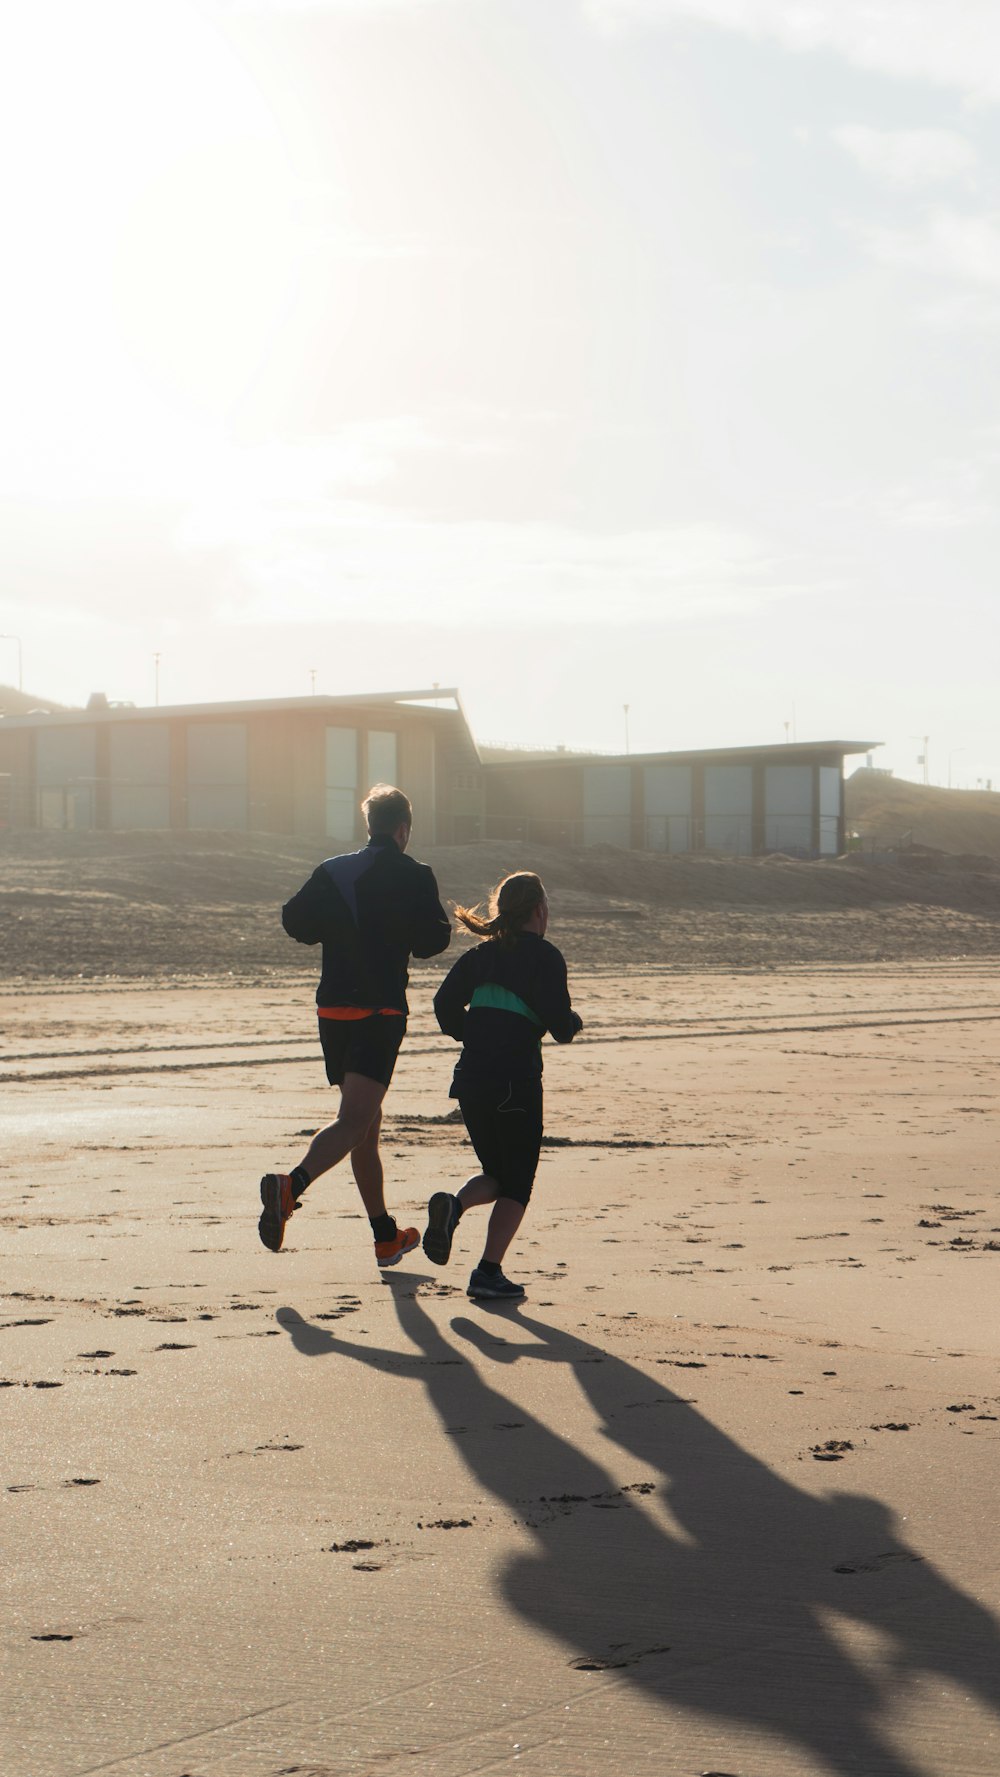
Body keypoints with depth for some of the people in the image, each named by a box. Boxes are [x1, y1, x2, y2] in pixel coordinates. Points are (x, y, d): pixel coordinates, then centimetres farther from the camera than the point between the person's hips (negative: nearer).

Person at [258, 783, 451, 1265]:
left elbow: (294, 921, 5)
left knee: (365, 1122, 15)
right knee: (354, 1121, -13)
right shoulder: (412, 877, -5)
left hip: (332, 1008, 6)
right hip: (380, 1010, -6)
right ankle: (291, 1185, -39)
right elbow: (432, 940, -11)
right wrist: (444, 923, 12)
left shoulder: (332, 871, 10)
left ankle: (387, 1237, 22)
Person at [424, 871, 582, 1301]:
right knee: (517, 1180, 6)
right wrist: (573, 1023, 12)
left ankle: (454, 1205, -11)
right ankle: (489, 1272, -3)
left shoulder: (481, 955, 12)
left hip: (470, 1077, 6)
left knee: (497, 1173, 20)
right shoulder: (544, 956, -4)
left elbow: (445, 1004, 5)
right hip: (516, 1079, -5)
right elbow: (559, 1023, -11)